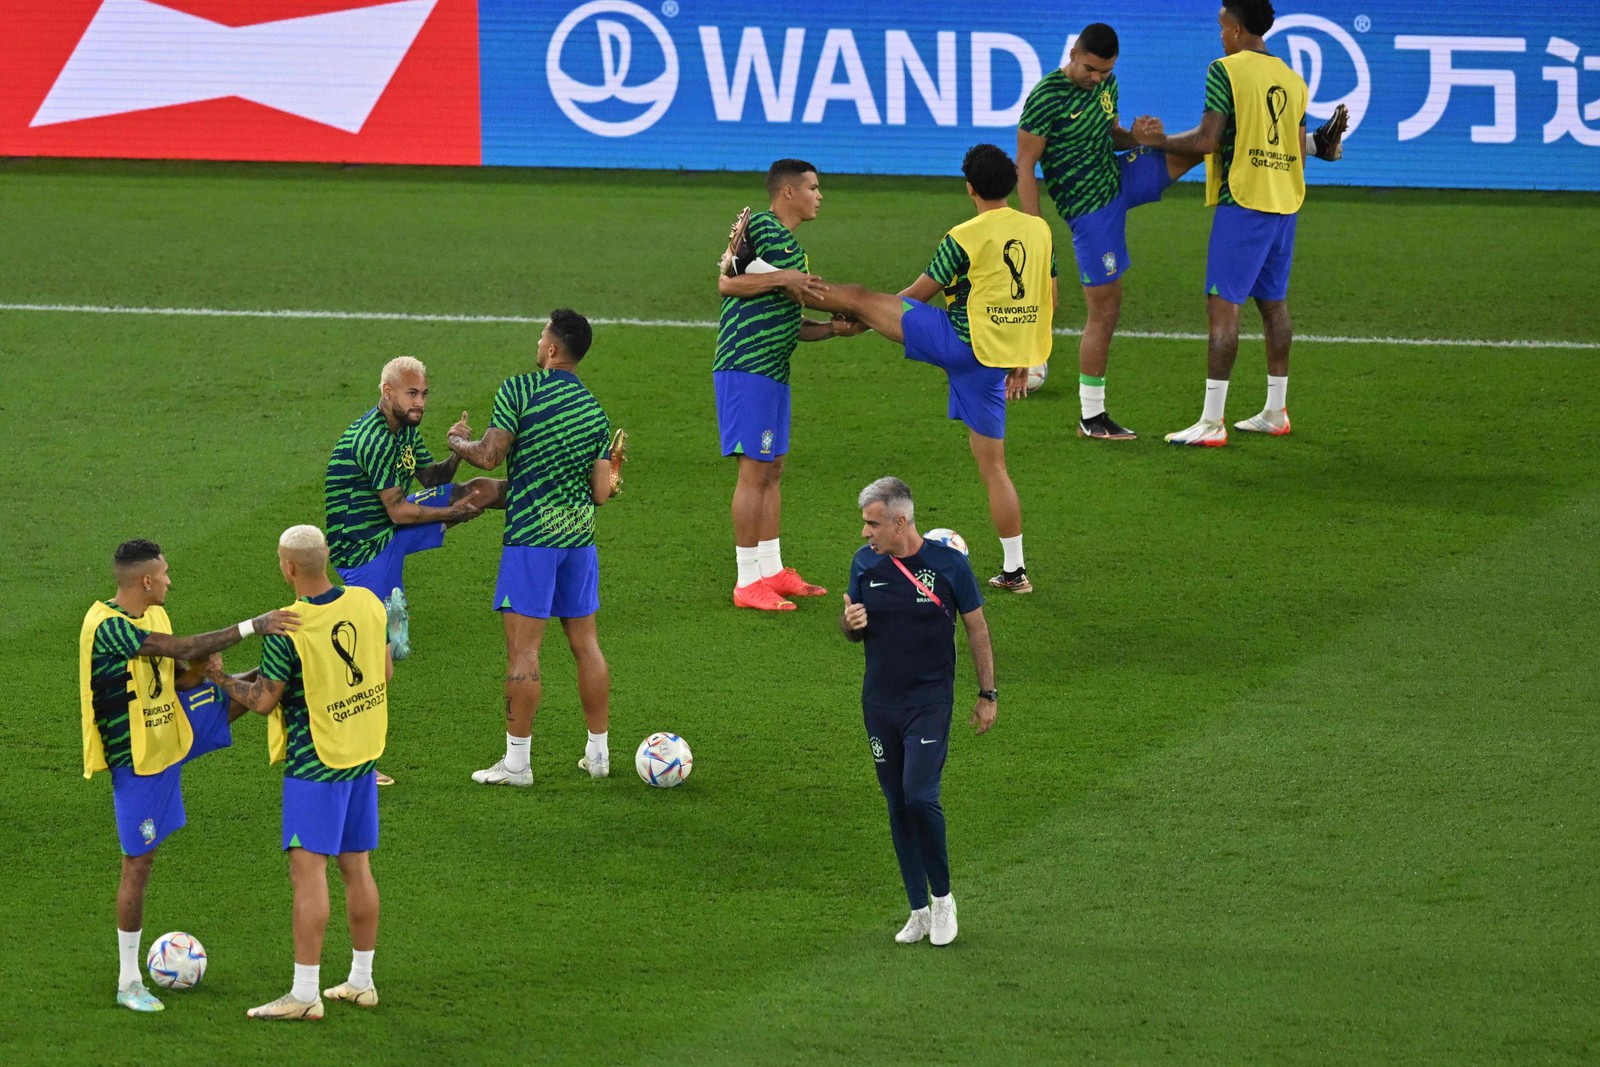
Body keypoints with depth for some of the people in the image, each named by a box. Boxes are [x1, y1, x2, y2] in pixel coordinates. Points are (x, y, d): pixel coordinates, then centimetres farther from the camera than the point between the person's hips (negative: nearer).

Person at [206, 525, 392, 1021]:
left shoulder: (287, 631, -20)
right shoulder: (367, 603, -2)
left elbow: (263, 700, -11)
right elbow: (385, 672, 10)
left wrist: (221, 678, 6)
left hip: (313, 762, -7)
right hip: (364, 756, 7)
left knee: (308, 869, -5)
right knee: (356, 866, 14)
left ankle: (304, 993, -6)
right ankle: (361, 981, 22)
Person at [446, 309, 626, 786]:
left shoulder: (520, 390, -9)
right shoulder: (595, 410, 7)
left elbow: (489, 456, -14)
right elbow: (601, 492, 5)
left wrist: (459, 442, 7)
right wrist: (613, 473, 27)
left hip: (531, 538, -6)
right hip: (580, 535, 6)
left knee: (523, 648, -3)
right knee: (585, 643, 13)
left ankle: (516, 761, -2)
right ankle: (598, 751, 19)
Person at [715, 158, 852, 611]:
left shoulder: (791, 246, 21)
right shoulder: (761, 227, -9)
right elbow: (727, 283, -17)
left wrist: (833, 328, 11)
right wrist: (781, 278, -21)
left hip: (773, 370, 10)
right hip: (747, 367, -10)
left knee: (772, 469, 14)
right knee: (755, 469, -8)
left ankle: (772, 571, 22)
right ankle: (748, 582, -5)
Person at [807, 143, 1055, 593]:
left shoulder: (966, 237, -10)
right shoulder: (1040, 231, 6)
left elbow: (918, 294, -1)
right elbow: (1048, 301, 15)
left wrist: (862, 322, 15)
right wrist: (1022, 360, 26)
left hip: (962, 340, -6)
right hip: (997, 361, 6)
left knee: (859, 298, 3)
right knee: (992, 465, 13)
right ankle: (1014, 570, 12)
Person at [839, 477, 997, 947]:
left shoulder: (948, 563, -8)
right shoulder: (865, 563, 3)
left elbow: (977, 628, 3)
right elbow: (852, 630, 14)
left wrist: (988, 695, 4)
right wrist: (850, 621, -11)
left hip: (930, 701, -4)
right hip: (880, 704, 4)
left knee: (920, 797, -17)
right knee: (897, 806, 7)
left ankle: (943, 897, 3)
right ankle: (919, 909, 16)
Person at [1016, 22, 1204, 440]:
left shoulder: (1105, 84, 4)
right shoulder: (1046, 98, -19)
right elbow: (1024, 167, -15)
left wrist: (1138, 137, -5)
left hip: (1120, 178, 7)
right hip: (1091, 209, -7)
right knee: (1104, 311, -3)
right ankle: (1092, 418, 6)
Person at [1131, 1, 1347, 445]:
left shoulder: (1225, 70, -9)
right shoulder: (1291, 79, 13)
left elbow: (1208, 140, -14)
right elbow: (1297, 150, 16)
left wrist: (1158, 140, 0)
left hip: (1242, 201, -8)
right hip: (1285, 201, 8)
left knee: (1223, 304, -8)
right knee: (1273, 303, 15)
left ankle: (1211, 422, -13)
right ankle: (1275, 412, 20)